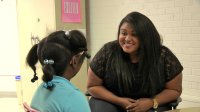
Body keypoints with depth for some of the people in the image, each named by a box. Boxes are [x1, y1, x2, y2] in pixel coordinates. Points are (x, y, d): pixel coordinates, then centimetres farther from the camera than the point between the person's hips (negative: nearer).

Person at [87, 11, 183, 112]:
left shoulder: (163, 55, -14)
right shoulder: (108, 52, -14)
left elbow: (174, 90, -2)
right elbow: (92, 86, -5)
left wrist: (152, 102, -19)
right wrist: (119, 101, -17)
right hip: (112, 102, 0)